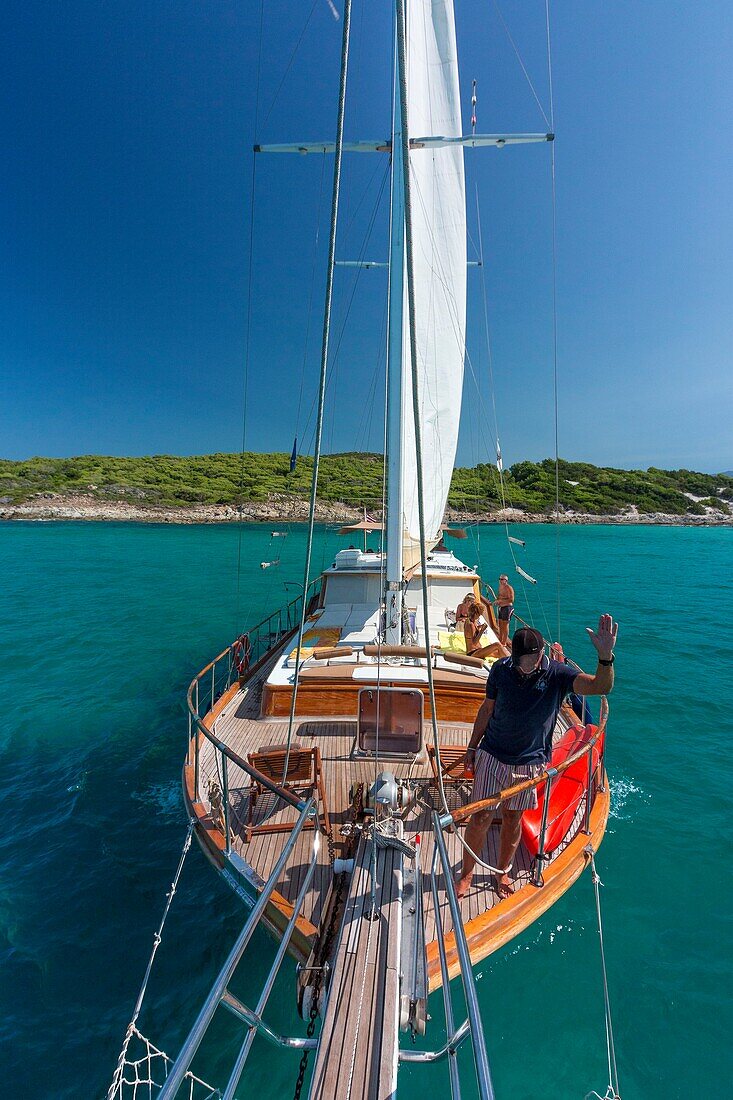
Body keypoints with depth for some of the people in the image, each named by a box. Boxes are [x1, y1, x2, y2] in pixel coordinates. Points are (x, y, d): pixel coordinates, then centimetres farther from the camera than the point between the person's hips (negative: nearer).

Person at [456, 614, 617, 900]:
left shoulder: (557, 674, -16)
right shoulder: (501, 669, -13)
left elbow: (601, 686, -31)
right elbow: (487, 709, 0)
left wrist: (605, 656, -51)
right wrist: (472, 746, 7)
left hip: (530, 762, 0)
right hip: (492, 755, 0)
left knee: (513, 819, 17)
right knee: (481, 817, 6)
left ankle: (503, 873, 44)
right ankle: (466, 874, 32)